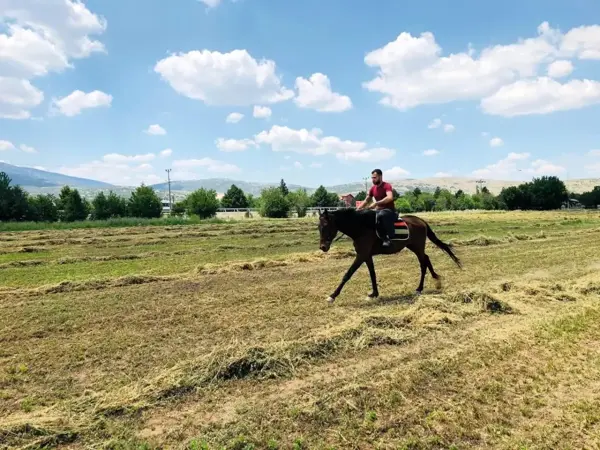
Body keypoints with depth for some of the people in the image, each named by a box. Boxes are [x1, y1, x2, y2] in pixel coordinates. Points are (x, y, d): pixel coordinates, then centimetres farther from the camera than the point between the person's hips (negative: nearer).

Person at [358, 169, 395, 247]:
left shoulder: (387, 186, -14)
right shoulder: (373, 188, 8)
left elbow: (390, 198, -33)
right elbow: (366, 201, 17)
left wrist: (376, 203, -39)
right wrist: (358, 209, 3)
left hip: (389, 210, -8)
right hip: (379, 210, 8)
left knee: (380, 216, -41)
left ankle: (386, 238, -33)